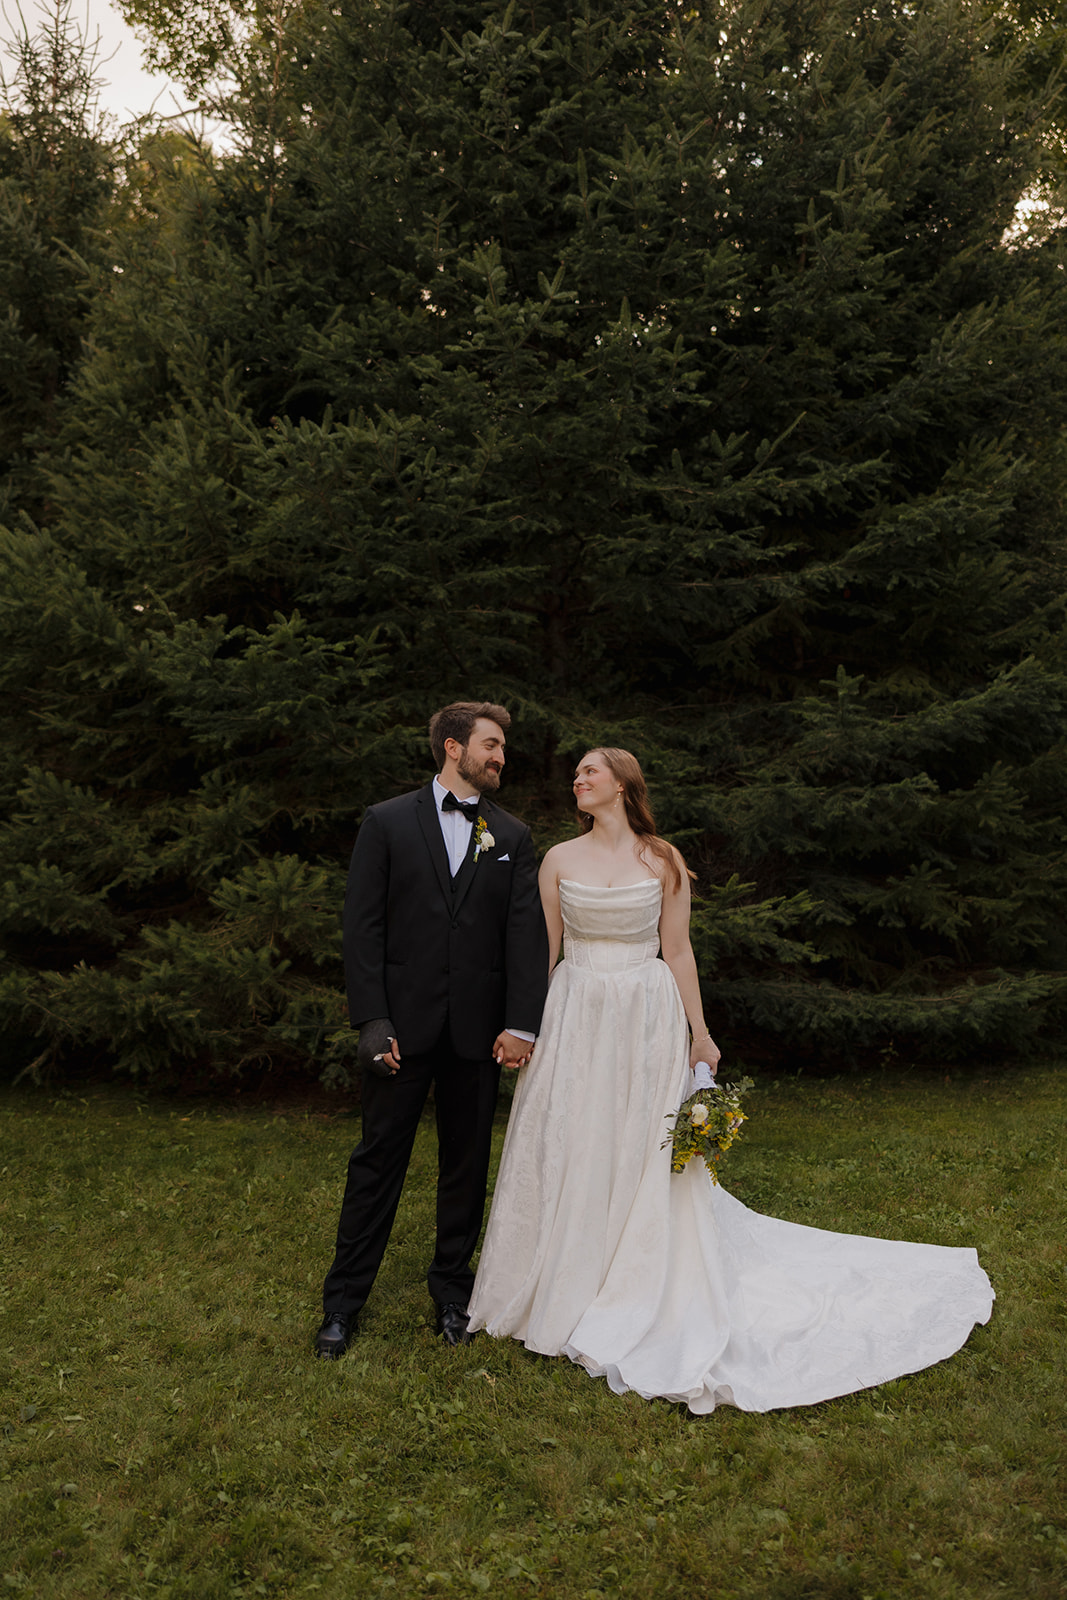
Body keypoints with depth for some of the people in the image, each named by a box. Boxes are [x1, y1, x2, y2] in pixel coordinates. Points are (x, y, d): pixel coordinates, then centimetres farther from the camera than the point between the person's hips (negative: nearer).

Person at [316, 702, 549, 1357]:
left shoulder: (513, 835, 7)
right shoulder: (387, 822, 1)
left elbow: (527, 933, 1)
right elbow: (363, 926, -4)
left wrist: (521, 1023, -8)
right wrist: (371, 1019, -11)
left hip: (478, 1030, 2)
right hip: (403, 1023, -2)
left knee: (468, 1164, 12)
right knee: (378, 1159, 6)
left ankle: (452, 1288, 30)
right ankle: (345, 1299, 20)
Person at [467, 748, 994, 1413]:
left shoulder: (662, 860, 1)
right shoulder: (560, 860, 4)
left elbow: (678, 951, 3)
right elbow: (543, 949, 6)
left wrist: (699, 1031, 2)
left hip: (646, 1019, -1)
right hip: (575, 1019, 1)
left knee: (646, 1156, 5)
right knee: (570, 1153, 5)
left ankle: (642, 1298, 22)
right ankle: (565, 1290, 23)